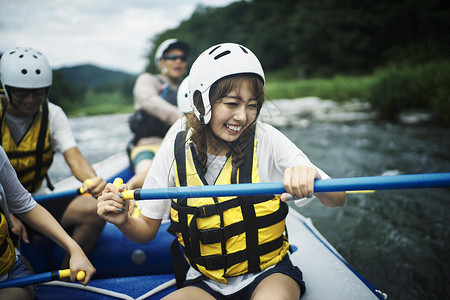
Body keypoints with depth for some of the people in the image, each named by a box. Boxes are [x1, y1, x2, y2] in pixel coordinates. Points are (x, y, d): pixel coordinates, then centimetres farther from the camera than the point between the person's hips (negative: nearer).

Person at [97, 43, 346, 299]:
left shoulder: (266, 140, -12)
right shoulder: (174, 152, -9)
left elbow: (338, 199, -16)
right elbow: (147, 230, 1)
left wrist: (310, 179, -38)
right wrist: (124, 221, -21)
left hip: (268, 275, -1)